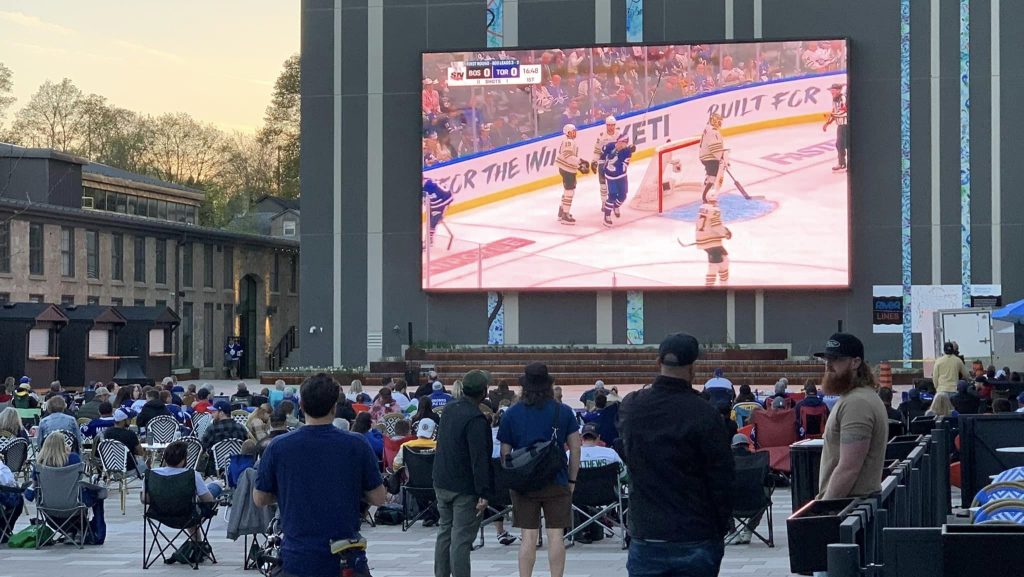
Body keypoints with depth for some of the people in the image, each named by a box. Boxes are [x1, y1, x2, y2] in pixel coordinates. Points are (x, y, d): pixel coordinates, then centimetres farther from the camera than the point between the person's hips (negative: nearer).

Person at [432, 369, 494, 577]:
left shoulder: (449, 409, 6)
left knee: (444, 532, 16)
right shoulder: (476, 419, -20)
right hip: (464, 488, -8)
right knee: (461, 538, -6)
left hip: (441, 482, 8)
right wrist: (484, 493, -22)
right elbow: (479, 459, -23)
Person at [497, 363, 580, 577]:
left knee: (528, 536, 3)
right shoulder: (563, 412, 0)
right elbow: (575, 449, 1)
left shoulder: (512, 414, 1)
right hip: (557, 482, -1)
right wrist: (572, 480, 9)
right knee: (556, 535, 2)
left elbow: (504, 452, 3)